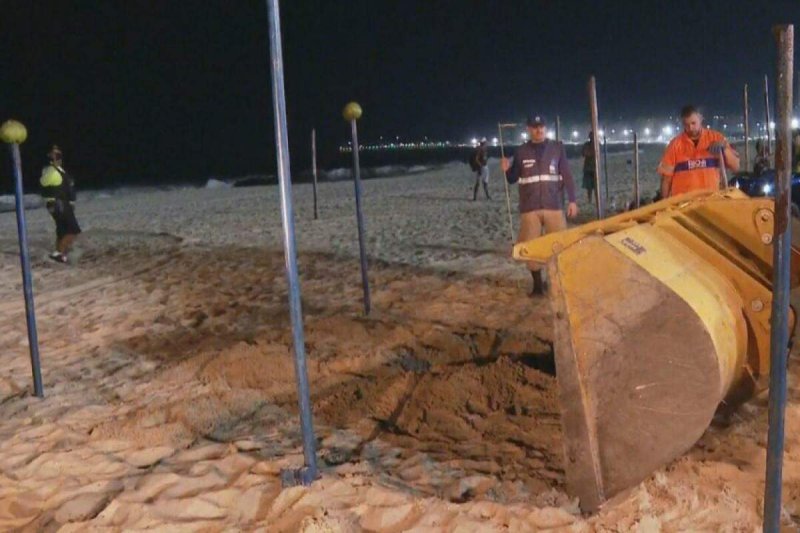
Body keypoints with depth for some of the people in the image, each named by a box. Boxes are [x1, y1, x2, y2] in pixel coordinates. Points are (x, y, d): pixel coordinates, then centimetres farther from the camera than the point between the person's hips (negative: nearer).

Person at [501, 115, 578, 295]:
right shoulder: (521, 151, 6)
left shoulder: (557, 148, 5)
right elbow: (513, 179, 12)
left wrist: (572, 200, 1)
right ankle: (538, 283, 13)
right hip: (529, 208, 1)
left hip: (554, 205, -1)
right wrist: (507, 170, -10)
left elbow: (567, 175, 6)